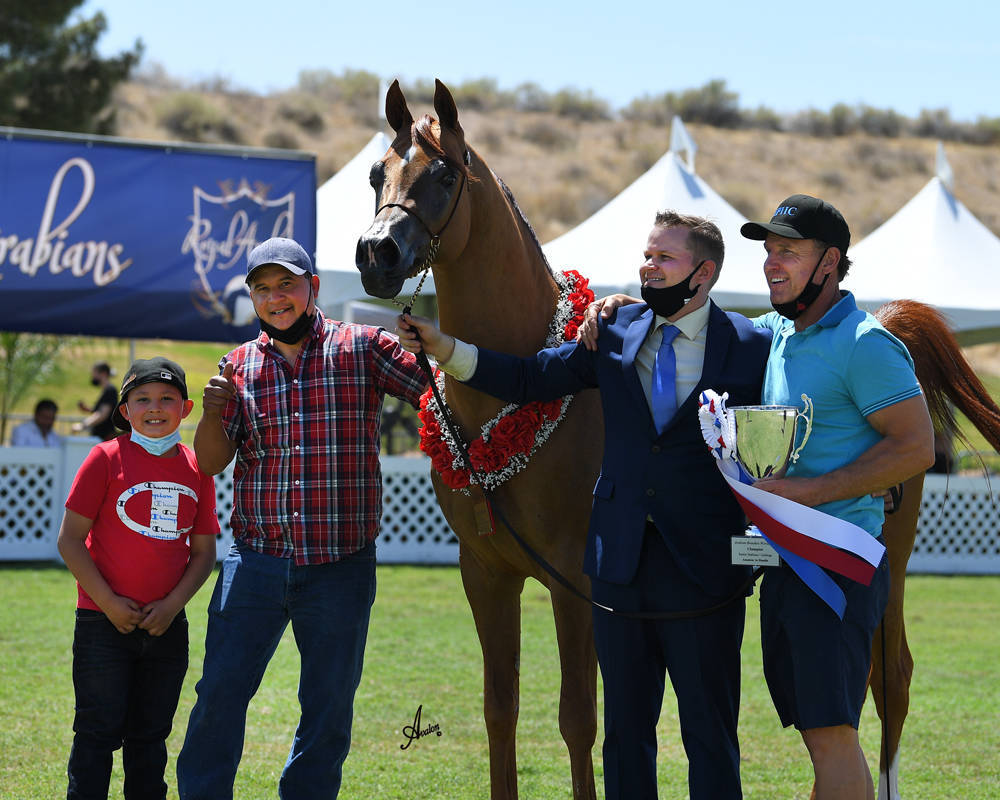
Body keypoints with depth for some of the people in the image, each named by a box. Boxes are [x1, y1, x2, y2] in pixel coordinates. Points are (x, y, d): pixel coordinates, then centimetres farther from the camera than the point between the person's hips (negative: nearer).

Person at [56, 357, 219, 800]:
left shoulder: (196, 469, 5)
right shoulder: (106, 458, -6)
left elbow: (203, 551, 9)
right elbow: (70, 539, -7)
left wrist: (173, 604, -5)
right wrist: (108, 602, -12)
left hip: (167, 625, 4)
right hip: (104, 625, -4)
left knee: (151, 734, 13)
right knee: (99, 731, -2)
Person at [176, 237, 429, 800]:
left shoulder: (364, 348, 0)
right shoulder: (240, 365, 9)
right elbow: (211, 462, 6)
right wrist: (212, 412, -12)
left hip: (341, 568, -2)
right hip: (256, 560, 2)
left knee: (329, 708, 7)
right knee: (220, 693, 0)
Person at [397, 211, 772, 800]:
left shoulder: (753, 347, -4)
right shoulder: (617, 333, 7)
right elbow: (529, 379, 7)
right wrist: (444, 349, -3)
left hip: (704, 569, -4)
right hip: (622, 563, 4)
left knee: (710, 734, 3)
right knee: (625, 729, 13)